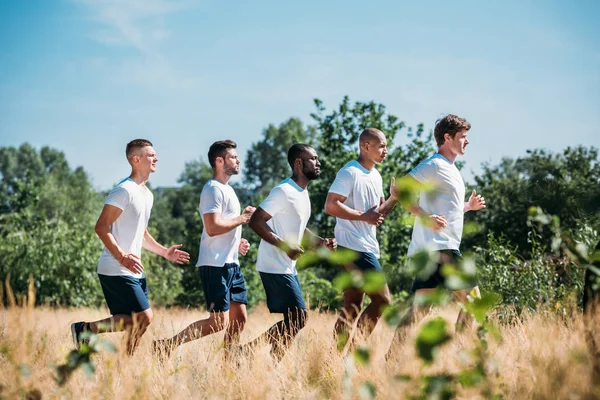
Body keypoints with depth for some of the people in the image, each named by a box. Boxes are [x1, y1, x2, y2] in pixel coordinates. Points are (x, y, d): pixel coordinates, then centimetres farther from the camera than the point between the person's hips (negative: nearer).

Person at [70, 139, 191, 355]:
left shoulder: (147, 194, 18)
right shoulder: (125, 190, -12)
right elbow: (101, 227, -17)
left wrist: (164, 252, 19)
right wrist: (122, 257, -26)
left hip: (134, 271, 9)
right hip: (116, 270, -9)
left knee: (136, 321, 5)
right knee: (143, 317, -14)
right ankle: (85, 328, -6)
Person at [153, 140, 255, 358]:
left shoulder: (227, 190, 20)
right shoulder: (213, 189, -12)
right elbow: (212, 227, -23)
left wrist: (236, 242, 12)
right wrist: (241, 219, -13)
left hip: (231, 264, 10)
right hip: (216, 265, -10)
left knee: (239, 318, 8)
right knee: (218, 322, -12)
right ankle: (167, 345, -6)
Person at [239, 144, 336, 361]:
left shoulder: (303, 193, 14)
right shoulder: (284, 192, -16)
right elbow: (256, 221, -21)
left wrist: (321, 241, 11)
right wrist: (285, 245, -26)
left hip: (288, 268, 10)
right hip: (275, 267, -10)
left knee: (295, 320, 9)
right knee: (298, 318, -12)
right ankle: (248, 350, -5)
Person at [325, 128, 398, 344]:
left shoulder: (376, 177, 17)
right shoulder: (350, 173, -11)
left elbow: (379, 212, 22)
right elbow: (331, 206, -19)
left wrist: (394, 198, 4)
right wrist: (364, 216, -19)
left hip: (368, 248, 9)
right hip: (354, 247, -9)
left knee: (352, 308, 8)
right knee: (382, 300, -10)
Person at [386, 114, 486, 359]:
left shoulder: (450, 169, 23)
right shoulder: (435, 165, -8)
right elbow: (400, 189, -16)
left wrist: (468, 206, 19)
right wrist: (425, 217, -22)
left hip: (427, 251, 10)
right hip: (438, 247, -10)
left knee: (420, 307, 5)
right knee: (472, 298, -5)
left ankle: (393, 358, 1)